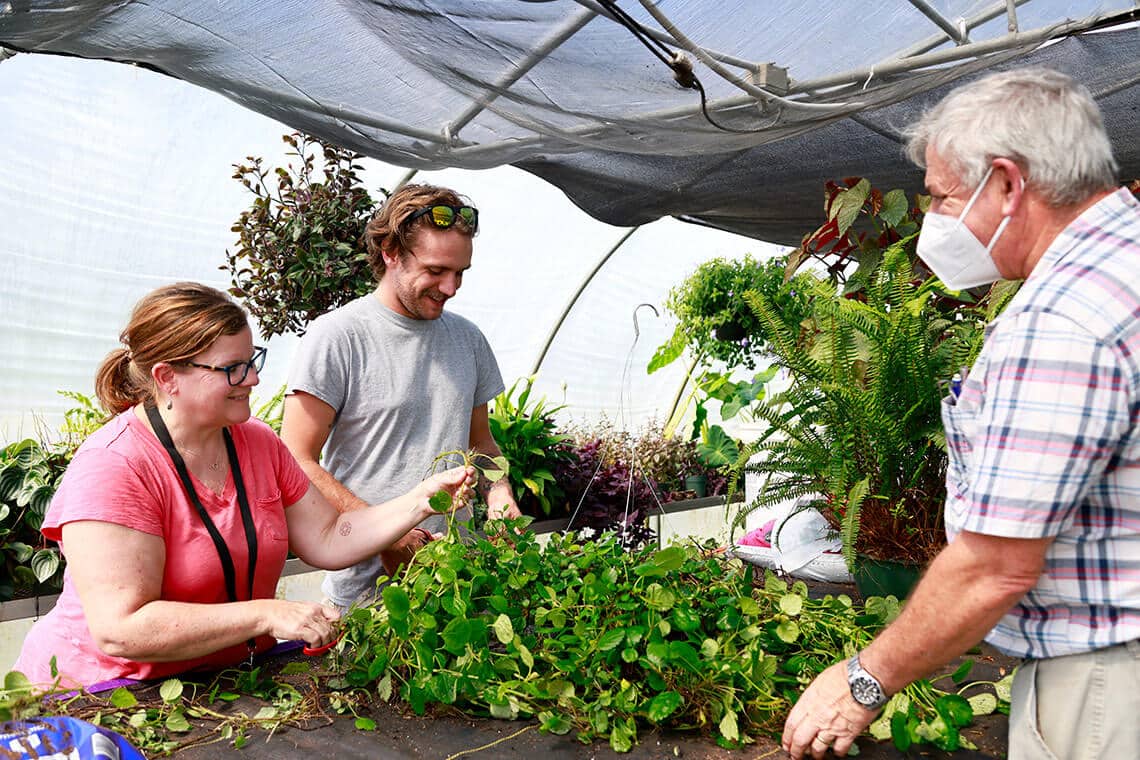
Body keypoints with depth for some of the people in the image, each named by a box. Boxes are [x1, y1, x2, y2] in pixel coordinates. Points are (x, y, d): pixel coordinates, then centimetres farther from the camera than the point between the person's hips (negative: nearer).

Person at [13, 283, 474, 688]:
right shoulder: (112, 468, -20)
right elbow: (121, 630, -26)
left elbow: (327, 542, 4)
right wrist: (267, 615, -28)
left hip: (235, 678, 6)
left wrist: (421, 500, -8)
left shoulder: (258, 443, 4)